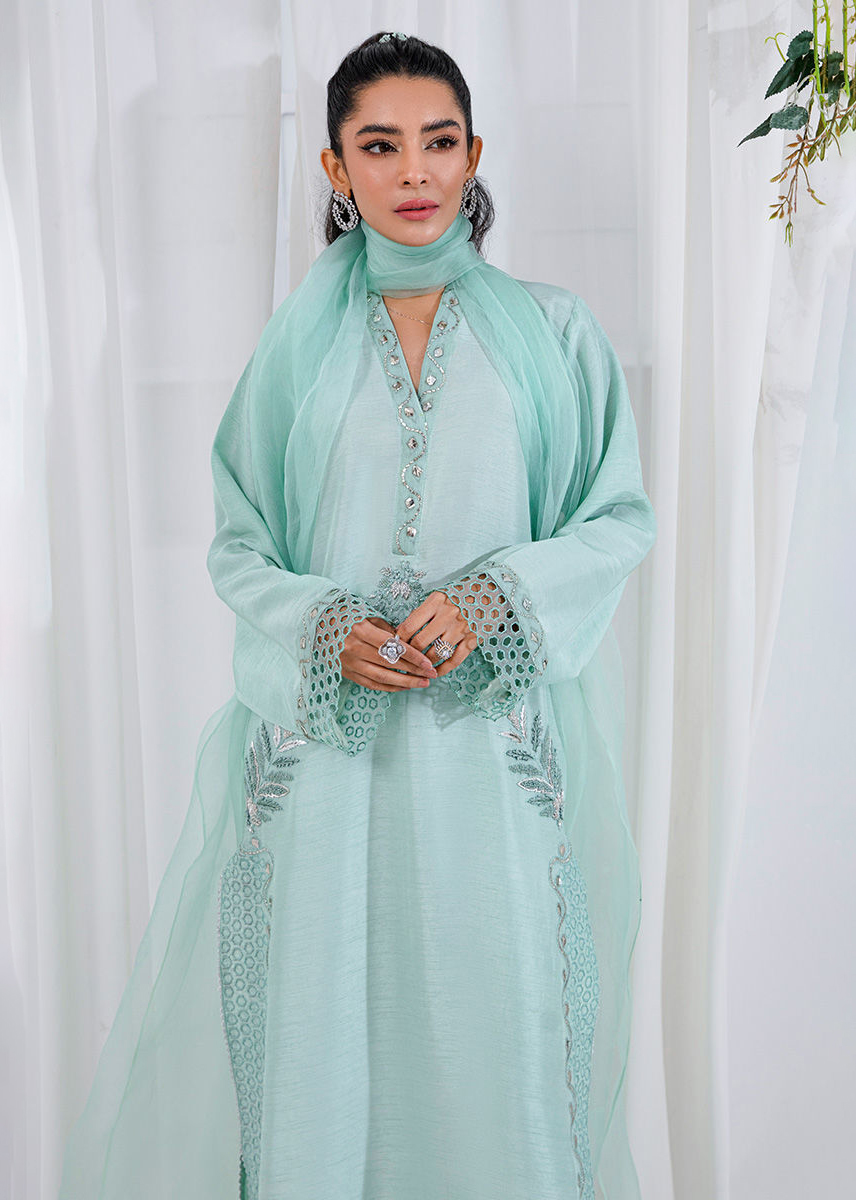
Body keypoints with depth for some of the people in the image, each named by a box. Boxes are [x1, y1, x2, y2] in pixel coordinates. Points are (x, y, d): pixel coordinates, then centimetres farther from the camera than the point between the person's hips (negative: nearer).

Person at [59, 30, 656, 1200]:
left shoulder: (551, 331, 5)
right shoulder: (300, 342, 7)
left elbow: (622, 518, 5)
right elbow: (237, 546, 8)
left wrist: (493, 597, -12)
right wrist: (325, 632, -11)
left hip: (496, 744, 0)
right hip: (328, 742, 1)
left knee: (494, 1010, 4)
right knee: (320, 1024, 4)